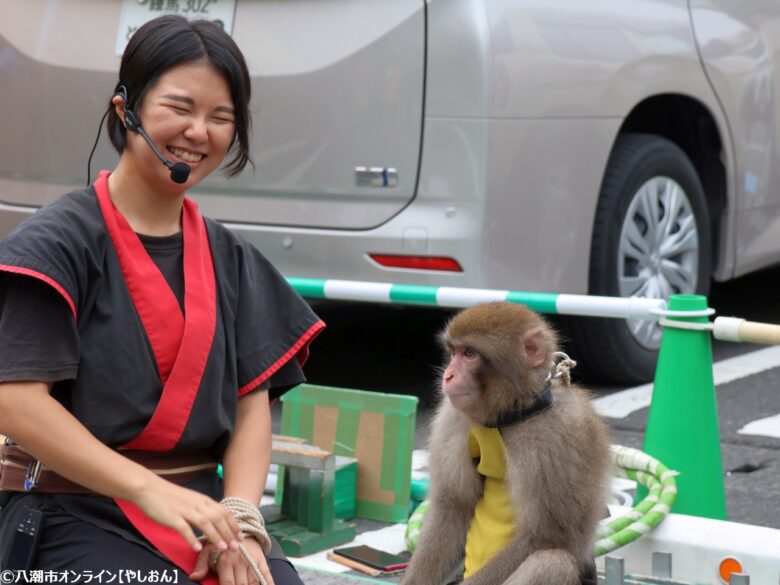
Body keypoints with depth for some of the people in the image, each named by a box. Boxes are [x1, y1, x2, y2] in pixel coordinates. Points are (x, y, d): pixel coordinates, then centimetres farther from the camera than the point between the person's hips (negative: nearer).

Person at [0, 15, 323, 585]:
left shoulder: (231, 259, 12)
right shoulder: (60, 239, -6)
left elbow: (252, 403, 7)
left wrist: (239, 517, -11)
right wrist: (149, 491, -23)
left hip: (199, 504, 5)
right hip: (74, 511, -5)